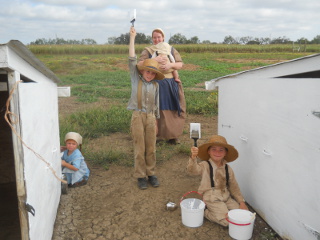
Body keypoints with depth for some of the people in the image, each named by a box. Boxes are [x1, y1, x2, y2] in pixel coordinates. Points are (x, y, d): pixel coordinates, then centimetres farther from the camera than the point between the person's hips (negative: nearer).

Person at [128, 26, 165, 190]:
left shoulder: (155, 85, 9)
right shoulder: (136, 80, 2)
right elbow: (132, 60, -4)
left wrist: (156, 122, 14)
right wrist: (132, 38, -6)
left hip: (151, 117, 3)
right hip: (138, 116, -2)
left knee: (151, 148, 7)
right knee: (139, 149, 2)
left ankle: (151, 173, 21)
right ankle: (140, 176, 14)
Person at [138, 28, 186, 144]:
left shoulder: (171, 50, 14)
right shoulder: (147, 51, 7)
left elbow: (180, 64, 5)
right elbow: (140, 64, -10)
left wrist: (170, 65, -16)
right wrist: (155, 60, -21)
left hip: (172, 83, 3)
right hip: (155, 84, -2)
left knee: (173, 110, 3)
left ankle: (172, 136, 15)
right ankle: (156, 135, 8)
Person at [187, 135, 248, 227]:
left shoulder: (228, 169, 3)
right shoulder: (205, 166, -12)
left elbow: (234, 187, 11)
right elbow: (192, 170, -32)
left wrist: (241, 202, 3)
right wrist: (193, 157, -51)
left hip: (227, 197, 6)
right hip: (212, 199, -6)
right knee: (227, 221, -17)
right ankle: (206, 212, 5)